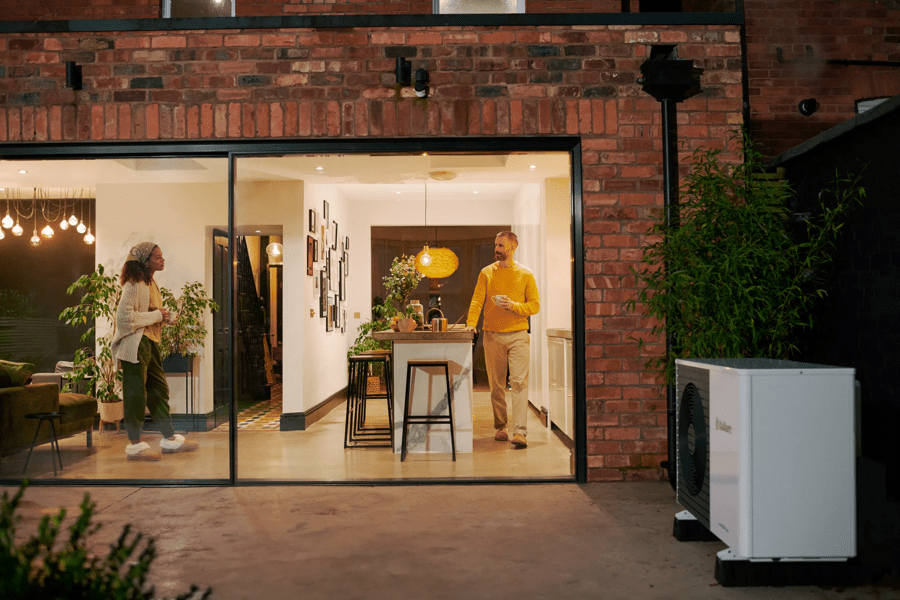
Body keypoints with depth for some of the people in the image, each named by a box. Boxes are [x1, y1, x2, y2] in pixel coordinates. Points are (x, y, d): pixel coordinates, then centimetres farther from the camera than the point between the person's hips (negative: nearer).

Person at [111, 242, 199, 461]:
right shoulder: (134, 285, -15)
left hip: (150, 342, 10)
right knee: (135, 393, -4)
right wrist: (157, 316, -17)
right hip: (135, 344, -10)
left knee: (159, 389, 12)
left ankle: (169, 439, 19)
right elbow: (125, 316, -24)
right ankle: (135, 445, 4)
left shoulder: (151, 283, 15)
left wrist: (162, 316, 6)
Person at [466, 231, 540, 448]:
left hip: (518, 335, -2)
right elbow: (477, 301, 1)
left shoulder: (525, 274, 5)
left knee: (519, 382, -10)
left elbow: (535, 305, 4)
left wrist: (514, 306, -13)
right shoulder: (487, 273, 8)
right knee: (496, 385, 7)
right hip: (492, 335, 2)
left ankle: (520, 432, -13)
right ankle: (501, 426, 21)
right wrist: (471, 324, -14)